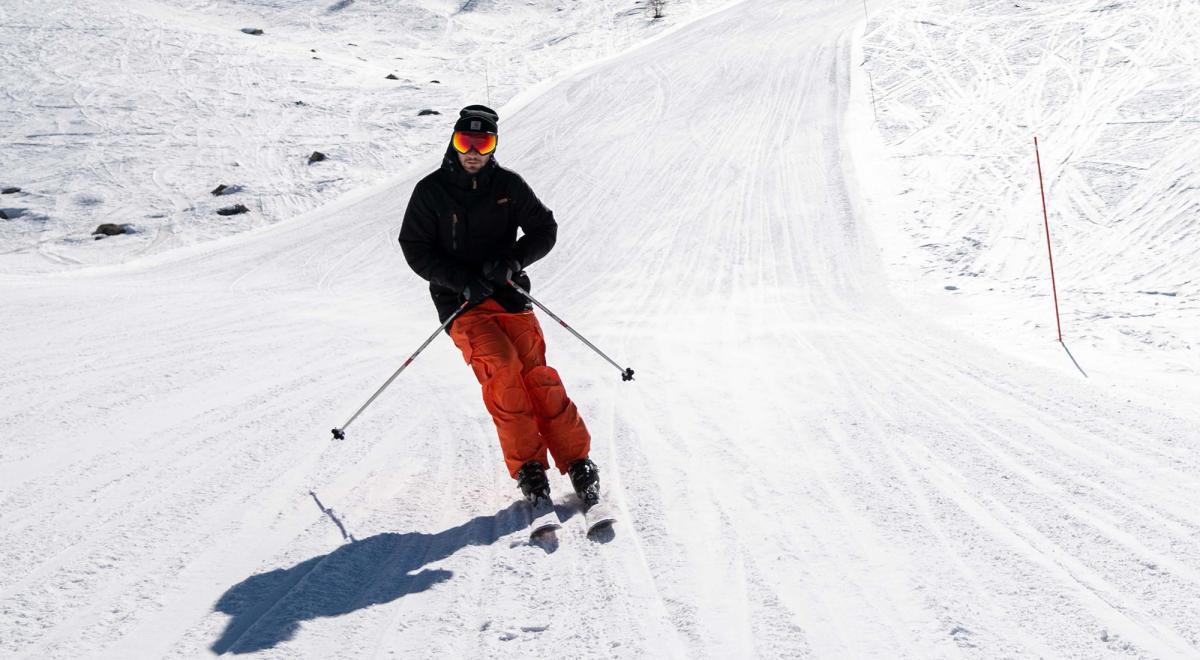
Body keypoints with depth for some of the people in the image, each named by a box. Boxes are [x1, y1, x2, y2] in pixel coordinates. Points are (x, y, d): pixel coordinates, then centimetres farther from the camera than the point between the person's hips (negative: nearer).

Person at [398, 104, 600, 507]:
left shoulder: (509, 185, 5)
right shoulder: (431, 191, 0)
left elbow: (544, 228, 10)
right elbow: (415, 248, 0)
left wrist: (513, 260, -9)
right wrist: (461, 280, -14)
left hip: (509, 294, 2)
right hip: (461, 302, -2)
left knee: (536, 373, -10)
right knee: (502, 367, -22)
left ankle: (576, 460, -1)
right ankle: (527, 466, -11)